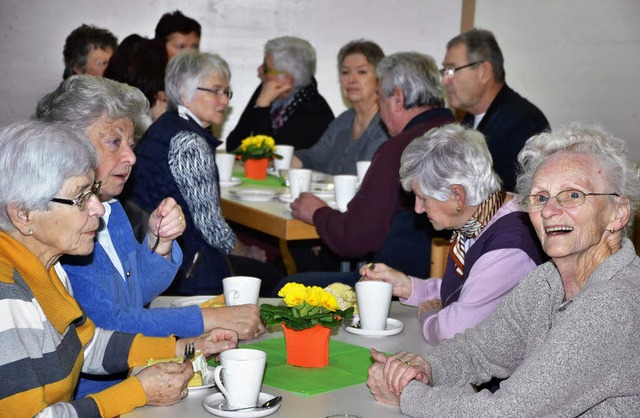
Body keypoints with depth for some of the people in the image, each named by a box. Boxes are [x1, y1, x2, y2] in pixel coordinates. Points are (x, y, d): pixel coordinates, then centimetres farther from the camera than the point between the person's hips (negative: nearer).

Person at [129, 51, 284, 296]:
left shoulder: (164, 127, 12)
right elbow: (211, 226, -19)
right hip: (183, 269, -10)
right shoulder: (191, 143, -19)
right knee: (274, 277, 0)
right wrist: (248, 252, 1)